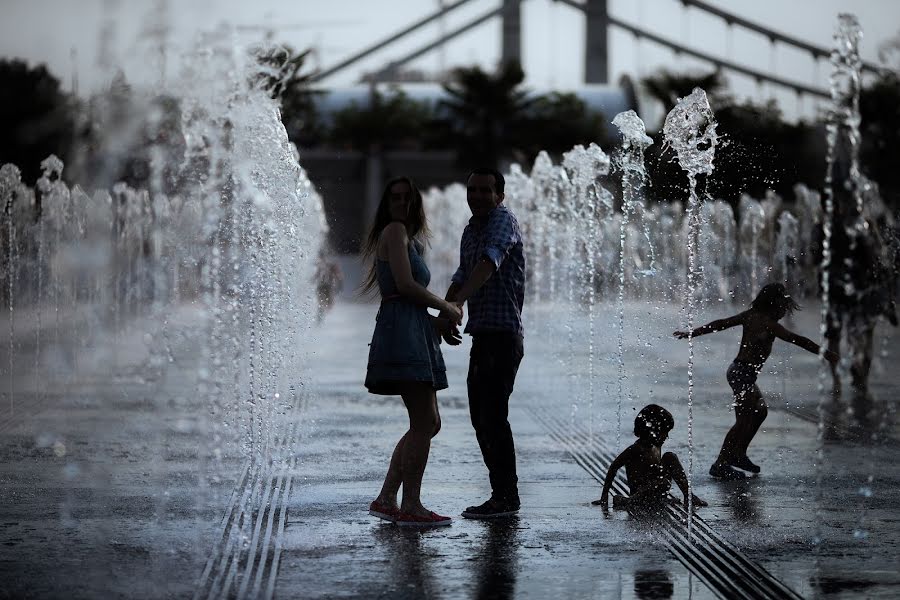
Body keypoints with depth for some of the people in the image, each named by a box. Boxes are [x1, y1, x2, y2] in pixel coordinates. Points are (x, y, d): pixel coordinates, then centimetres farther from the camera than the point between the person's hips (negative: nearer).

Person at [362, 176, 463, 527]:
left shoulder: (407, 238, 26)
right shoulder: (394, 231, -4)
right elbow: (405, 285, -14)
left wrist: (438, 320, 9)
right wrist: (447, 307, -4)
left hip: (415, 332, 10)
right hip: (402, 330, -10)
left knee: (429, 423, 11)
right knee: (424, 423, -11)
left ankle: (386, 499, 12)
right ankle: (410, 506, -9)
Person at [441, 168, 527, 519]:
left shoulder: (503, 220, -11)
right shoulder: (470, 230, 17)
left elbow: (490, 262, -27)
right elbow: (462, 277, 24)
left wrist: (458, 302, -38)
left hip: (504, 335, -10)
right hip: (482, 335, 10)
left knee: (493, 415, -12)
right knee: (480, 417, 11)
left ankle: (506, 497, -7)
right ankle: (502, 495, 17)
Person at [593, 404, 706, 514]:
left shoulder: (656, 447, 6)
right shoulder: (636, 449, -18)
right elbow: (613, 468, -16)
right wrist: (605, 496, -15)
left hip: (653, 491, 8)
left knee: (670, 457, 2)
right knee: (663, 483, -37)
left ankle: (688, 496, 4)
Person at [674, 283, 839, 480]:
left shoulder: (751, 315, 7)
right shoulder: (767, 322, -17)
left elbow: (720, 324, 13)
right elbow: (795, 339, -20)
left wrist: (692, 333, 21)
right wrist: (824, 353, -17)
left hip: (737, 370, 9)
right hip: (743, 373, -9)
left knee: (760, 411, 19)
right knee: (743, 421, -4)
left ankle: (738, 454, 26)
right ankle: (720, 465, -2)